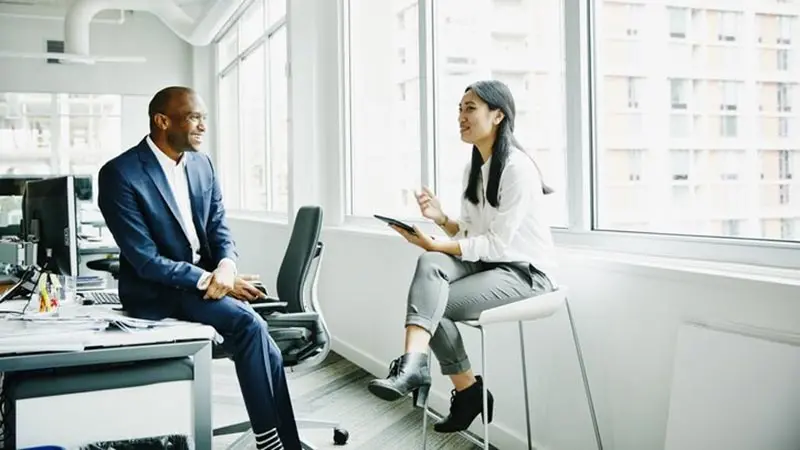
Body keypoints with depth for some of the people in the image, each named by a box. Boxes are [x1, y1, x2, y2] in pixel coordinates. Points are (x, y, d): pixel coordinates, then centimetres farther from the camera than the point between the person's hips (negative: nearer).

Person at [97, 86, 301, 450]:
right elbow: (145, 260, -19)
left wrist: (225, 268, -16)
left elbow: (219, 228, 7)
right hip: (157, 291, -6)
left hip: (208, 276, 6)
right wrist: (208, 280, -25)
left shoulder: (202, 164, 6)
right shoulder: (120, 173, -15)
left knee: (263, 349, -17)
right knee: (249, 324, -27)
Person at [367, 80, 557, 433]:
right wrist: (441, 219, -9)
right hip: (486, 263, 7)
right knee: (430, 265, -24)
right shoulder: (473, 169, 10)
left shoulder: (517, 168, -16)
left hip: (523, 272, -7)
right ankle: (414, 365, -29)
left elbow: (497, 244, -19)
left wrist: (435, 244, -21)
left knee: (433, 302, -23)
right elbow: (469, 233, 11)